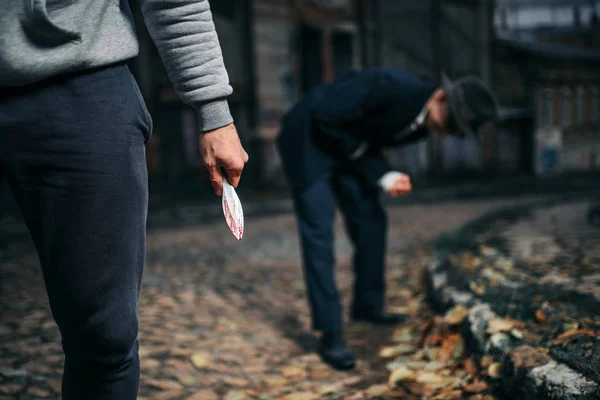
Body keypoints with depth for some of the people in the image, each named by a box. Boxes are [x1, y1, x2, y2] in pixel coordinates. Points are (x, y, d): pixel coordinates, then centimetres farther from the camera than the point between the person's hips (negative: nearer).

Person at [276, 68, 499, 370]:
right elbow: (323, 117, -27)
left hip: (346, 146, 9)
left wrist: (384, 176, -15)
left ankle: (368, 306, 28)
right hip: (310, 138, -8)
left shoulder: (423, 123, -6)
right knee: (319, 232, -12)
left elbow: (373, 142, 6)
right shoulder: (389, 87, -32)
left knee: (371, 220, 10)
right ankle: (330, 333, -8)